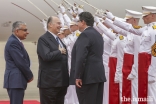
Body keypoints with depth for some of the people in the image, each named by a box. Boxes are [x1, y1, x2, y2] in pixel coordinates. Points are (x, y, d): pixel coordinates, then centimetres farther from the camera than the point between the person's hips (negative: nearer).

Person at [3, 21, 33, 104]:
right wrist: (30, 76, -6)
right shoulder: (13, 42, -14)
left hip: (16, 80, 10)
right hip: (15, 80, -10)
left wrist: (27, 76, 10)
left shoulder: (14, 41, 19)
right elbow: (20, 62, -18)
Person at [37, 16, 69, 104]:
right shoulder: (43, 39, -9)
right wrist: (60, 52, -10)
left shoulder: (59, 40, 19)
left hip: (61, 81, 9)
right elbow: (47, 56, -23)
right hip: (49, 82, -9)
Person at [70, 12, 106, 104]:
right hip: (99, 74, 10)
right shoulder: (98, 35, 17)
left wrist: (78, 76, -18)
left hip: (88, 76, -10)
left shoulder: (84, 35, -12)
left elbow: (81, 57, -20)